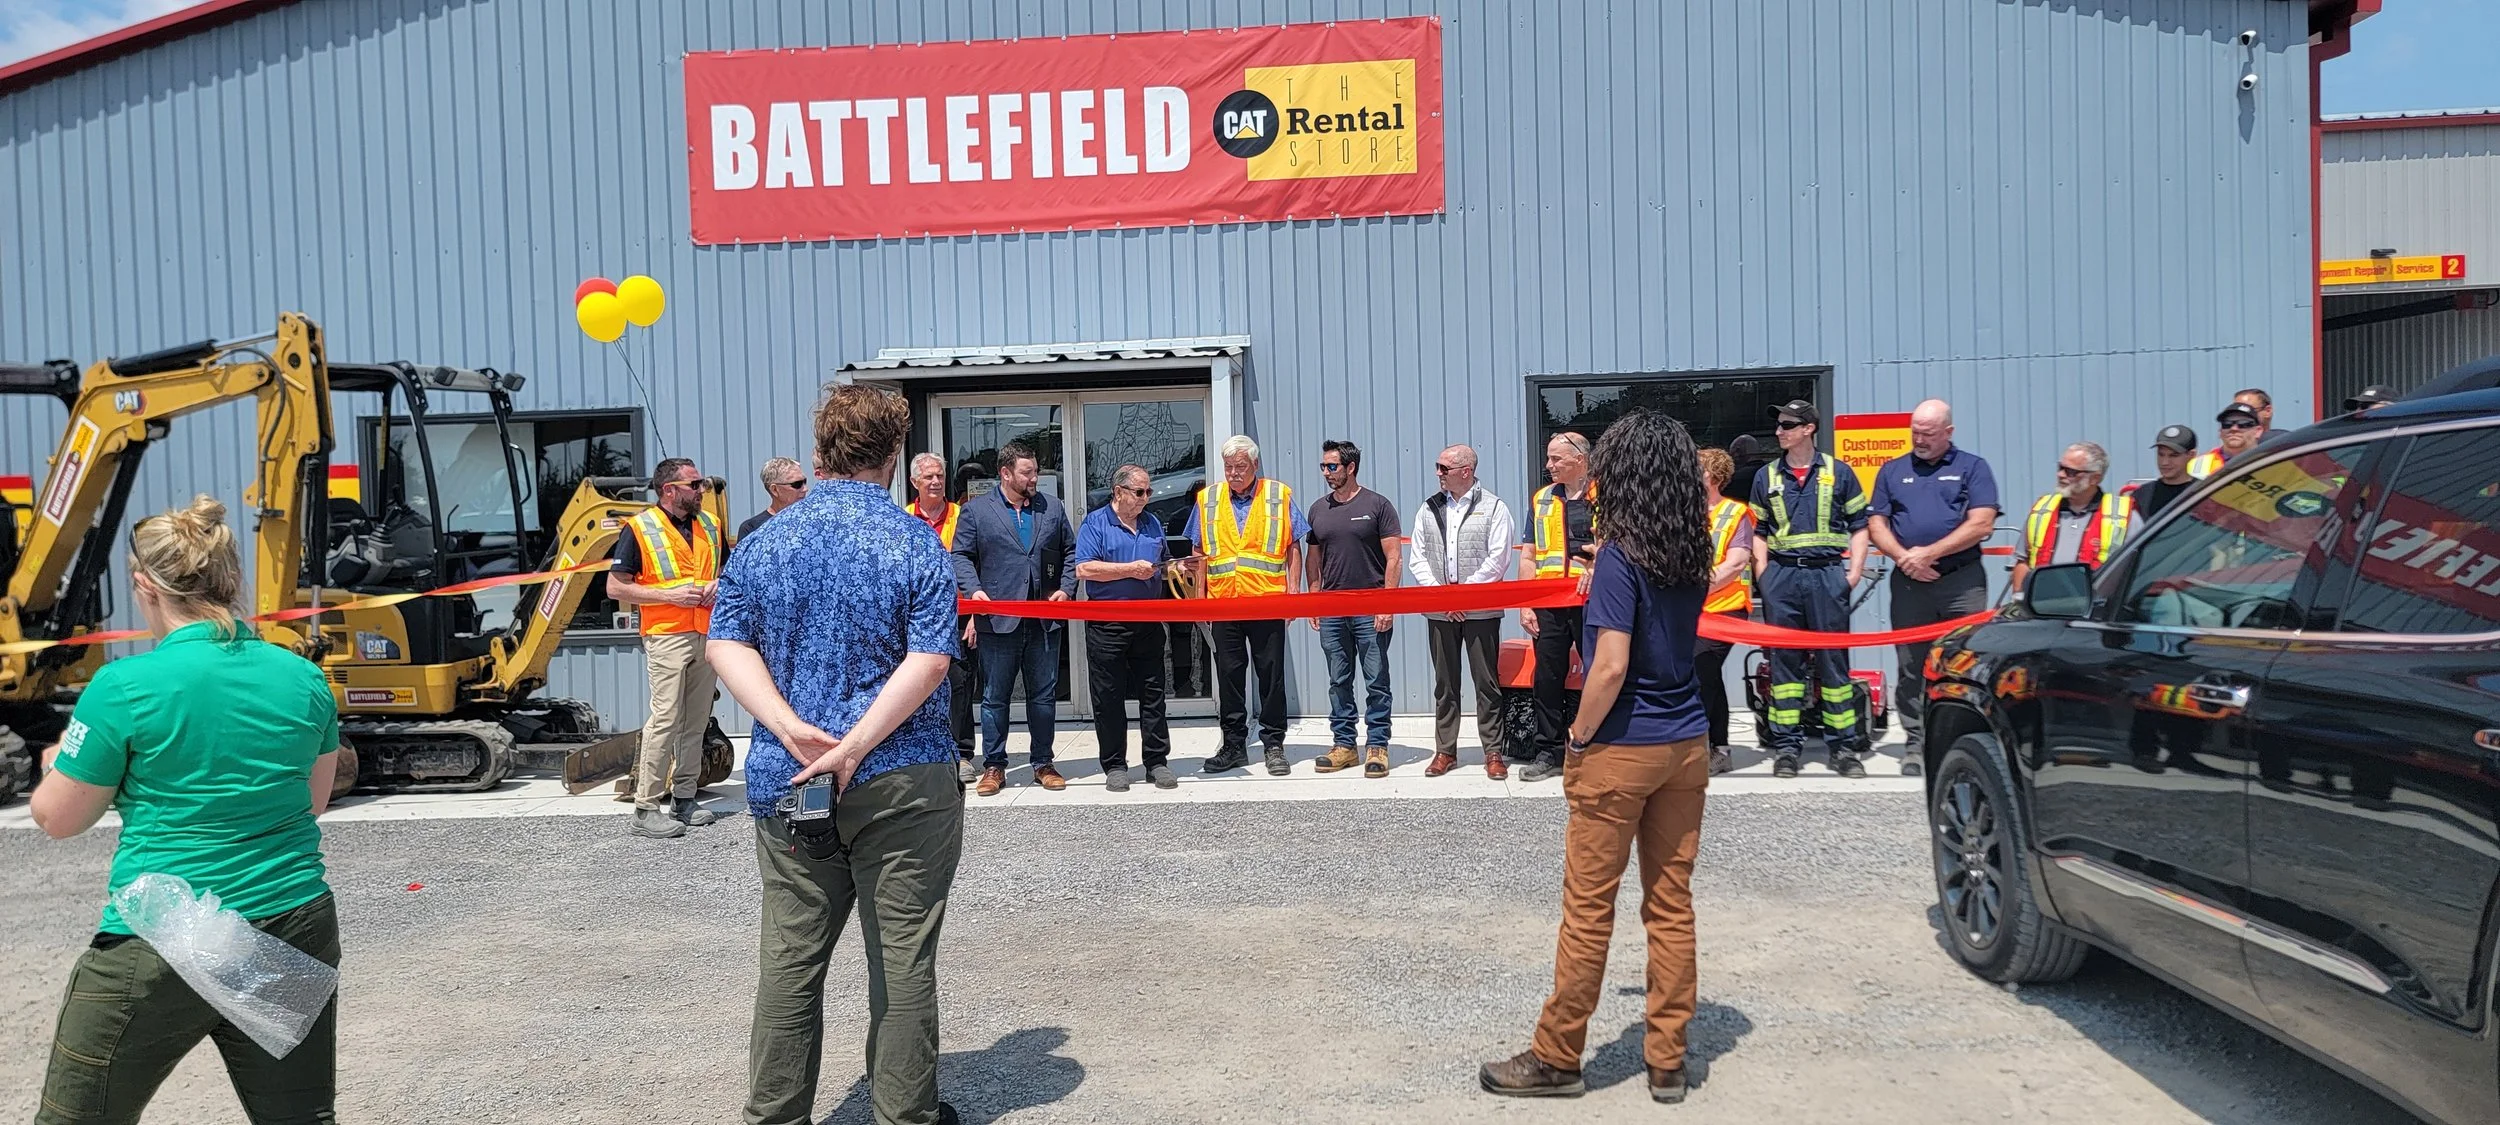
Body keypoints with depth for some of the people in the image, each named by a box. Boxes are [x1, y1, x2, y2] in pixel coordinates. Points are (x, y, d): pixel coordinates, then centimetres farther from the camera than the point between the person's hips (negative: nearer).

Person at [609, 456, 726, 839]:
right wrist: (670, 595, -14)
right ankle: (646, 808, -6)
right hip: (666, 637, -6)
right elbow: (616, 587, -5)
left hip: (706, 634, 6)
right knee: (666, 718, -11)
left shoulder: (709, 525, 15)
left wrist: (717, 585, 1)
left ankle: (683, 797, 18)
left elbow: (725, 571, 26)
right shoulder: (640, 528, -3)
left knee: (697, 720, 8)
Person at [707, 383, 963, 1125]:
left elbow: (727, 646, -2)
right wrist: (853, 749, -16)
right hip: (901, 783, -3)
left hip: (785, 783, 4)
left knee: (789, 958, 12)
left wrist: (792, 730, -11)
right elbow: (928, 661, -16)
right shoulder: (914, 541, -6)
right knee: (902, 957, 7)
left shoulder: (764, 542, 4)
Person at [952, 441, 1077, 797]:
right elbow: (961, 556, 2)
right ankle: (993, 766, 13)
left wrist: (1066, 587, 1)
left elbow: (1070, 551, 15)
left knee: (1044, 695, 8)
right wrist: (974, 589, -14)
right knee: (995, 697, 4)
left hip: (1045, 619, 2)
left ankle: (1042, 763, 19)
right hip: (998, 620, -2)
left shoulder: (1052, 507, 11)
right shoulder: (976, 511, 3)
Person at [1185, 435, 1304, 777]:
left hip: (1268, 602, -2)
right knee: (1229, 676, 7)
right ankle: (1234, 745, 16)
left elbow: (1293, 547, 5)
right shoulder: (1207, 499, 9)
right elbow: (1200, 552, 12)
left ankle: (1274, 744, 12)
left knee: (1271, 675, 3)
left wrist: (1293, 591, -3)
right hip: (1223, 603, 2)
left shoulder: (1280, 495, 4)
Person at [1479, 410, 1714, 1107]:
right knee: (1672, 904, 11)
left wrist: (1580, 738, -9)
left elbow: (1611, 666, -21)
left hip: (1621, 749, -6)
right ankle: (1667, 1061, 19)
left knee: (1588, 908, 3)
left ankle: (1557, 1059, 14)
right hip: (1686, 746, 7)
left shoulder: (1621, 555, -15)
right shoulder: (1693, 555, 5)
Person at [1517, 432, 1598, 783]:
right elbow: (1529, 557, 12)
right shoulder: (1541, 500, 12)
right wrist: (1525, 605, 5)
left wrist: (1604, 551, -18)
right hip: (1549, 604, 4)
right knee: (1547, 678, 7)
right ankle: (1548, 751, 16)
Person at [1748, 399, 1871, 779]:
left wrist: (1854, 570, -1)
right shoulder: (1766, 476, 12)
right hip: (1781, 576, 2)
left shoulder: (1837, 473, 6)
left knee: (1833, 658, 0)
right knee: (1784, 659, 3)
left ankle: (1843, 746, 6)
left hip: (1827, 573, -2)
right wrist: (1763, 573, 3)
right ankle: (1786, 745, 9)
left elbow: (1859, 525, 9)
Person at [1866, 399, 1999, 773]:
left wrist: (1928, 553, -9)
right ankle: (1915, 743, 11)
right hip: (1909, 583, 3)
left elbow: (1981, 524, -5)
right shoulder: (1892, 471, 15)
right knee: (1911, 668, 5)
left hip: (1962, 582, -2)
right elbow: (1876, 525, 10)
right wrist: (1903, 558, -8)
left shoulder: (1973, 468, 6)